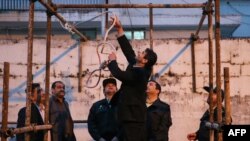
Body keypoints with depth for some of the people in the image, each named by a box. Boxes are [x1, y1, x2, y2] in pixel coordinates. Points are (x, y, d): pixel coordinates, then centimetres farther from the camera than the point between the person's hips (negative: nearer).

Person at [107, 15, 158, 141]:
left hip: (134, 119, -9)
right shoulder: (135, 68, 11)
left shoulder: (139, 74, -15)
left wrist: (112, 61, -4)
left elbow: (119, 74, -24)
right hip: (129, 117, 9)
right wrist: (119, 29, 15)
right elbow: (128, 50, 15)